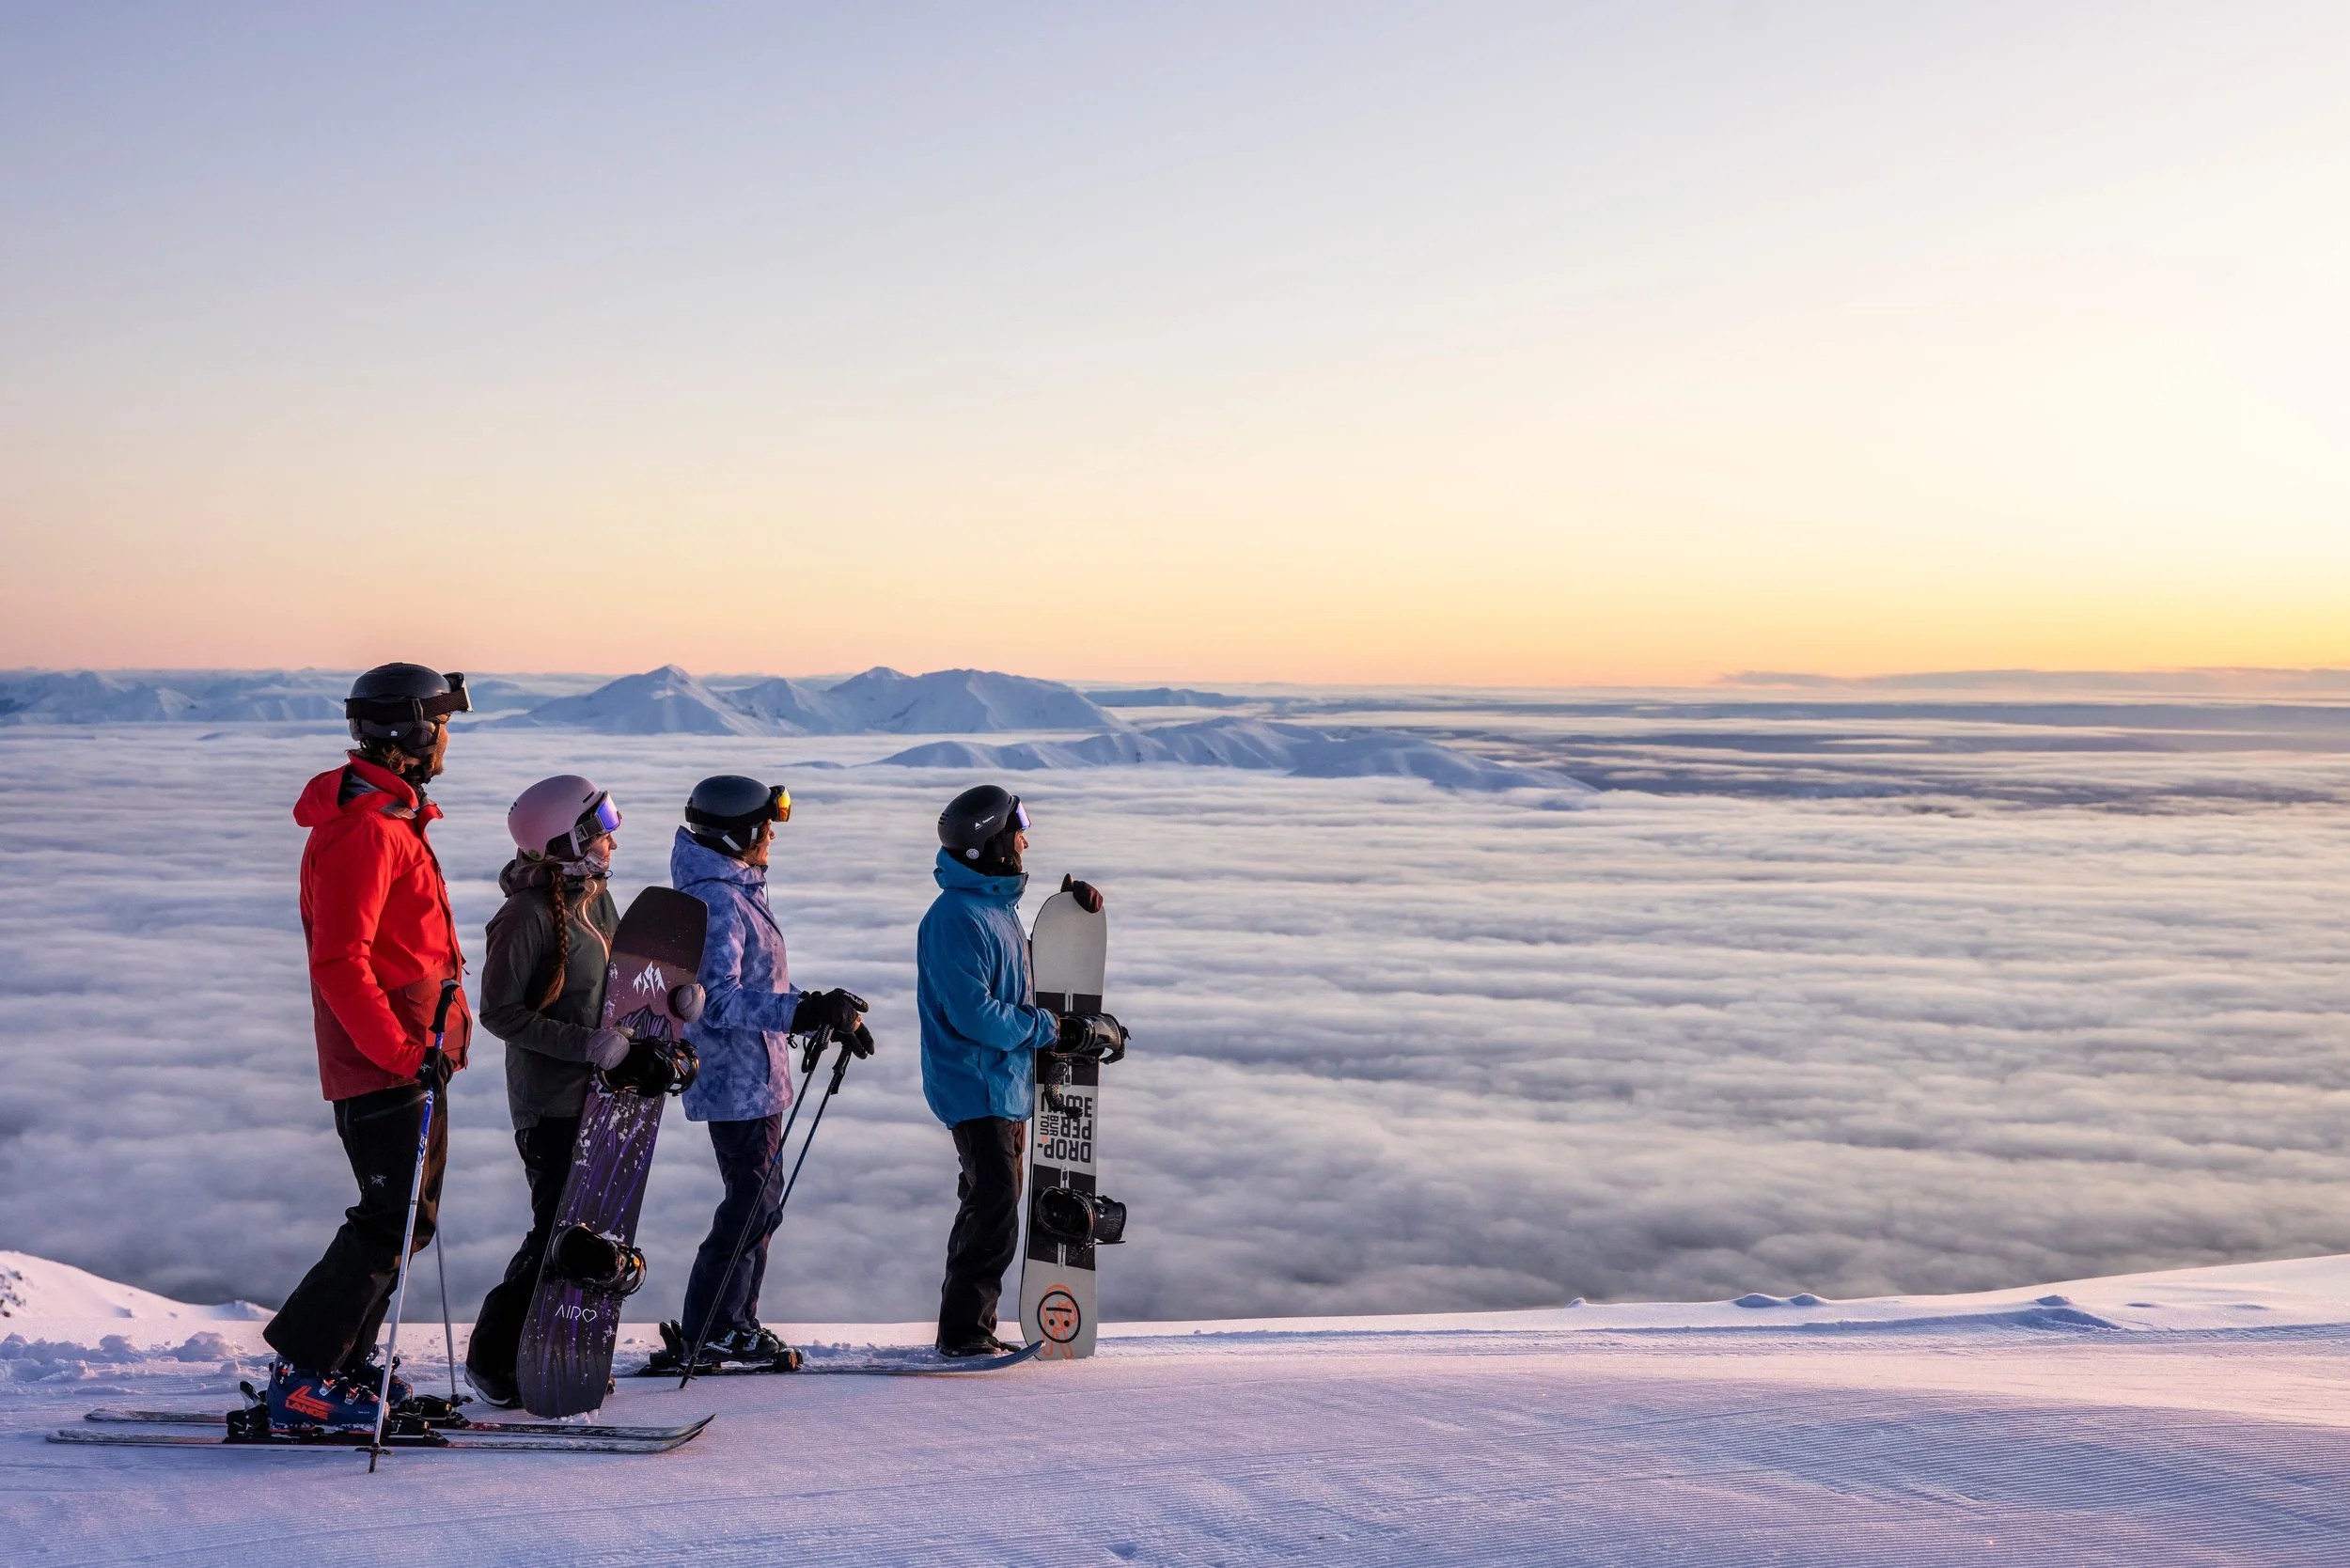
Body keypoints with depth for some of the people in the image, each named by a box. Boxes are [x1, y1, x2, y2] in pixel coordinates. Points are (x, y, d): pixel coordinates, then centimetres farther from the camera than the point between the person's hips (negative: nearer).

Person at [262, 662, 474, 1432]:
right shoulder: (363, 830, -18)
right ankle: (302, 1375, -1)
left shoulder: (390, 816, 16)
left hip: (406, 1053, 10)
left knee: (411, 1212, 14)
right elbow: (338, 962, -24)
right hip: (379, 1066, -10)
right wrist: (401, 1051, -25)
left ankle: (340, 1362, 23)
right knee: (394, 1219, -9)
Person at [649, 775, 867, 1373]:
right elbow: (718, 1000, -28)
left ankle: (736, 1324, 24)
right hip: (737, 1082, -10)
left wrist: (827, 1010, 19)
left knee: (758, 1203, 15)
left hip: (754, 1077, 10)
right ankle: (703, 1337, 2)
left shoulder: (734, 890, 14)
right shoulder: (716, 900, -19)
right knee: (752, 1206, -5)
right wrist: (804, 1012, -34)